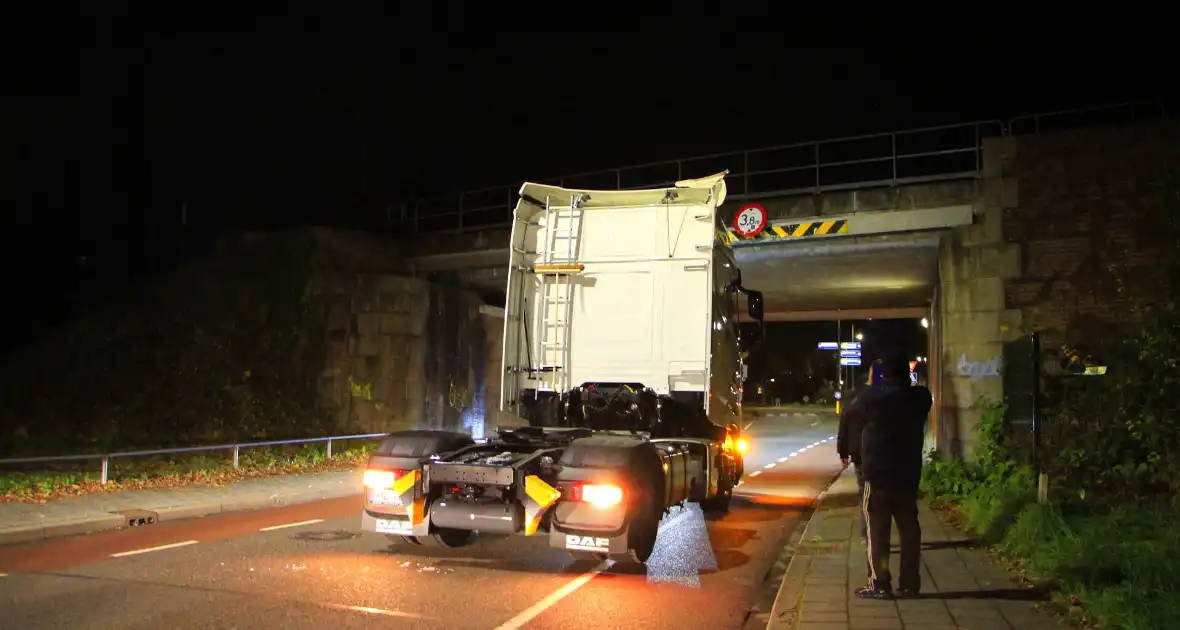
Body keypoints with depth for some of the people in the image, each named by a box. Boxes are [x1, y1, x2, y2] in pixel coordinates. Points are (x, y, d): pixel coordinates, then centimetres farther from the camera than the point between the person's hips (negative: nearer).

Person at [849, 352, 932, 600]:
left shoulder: (873, 396, -12)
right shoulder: (920, 397, 0)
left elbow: (854, 410, 6)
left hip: (878, 474, -4)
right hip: (908, 474, 4)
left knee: (877, 530, 0)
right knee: (909, 529, 11)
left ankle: (879, 585, 0)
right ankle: (909, 583, 15)